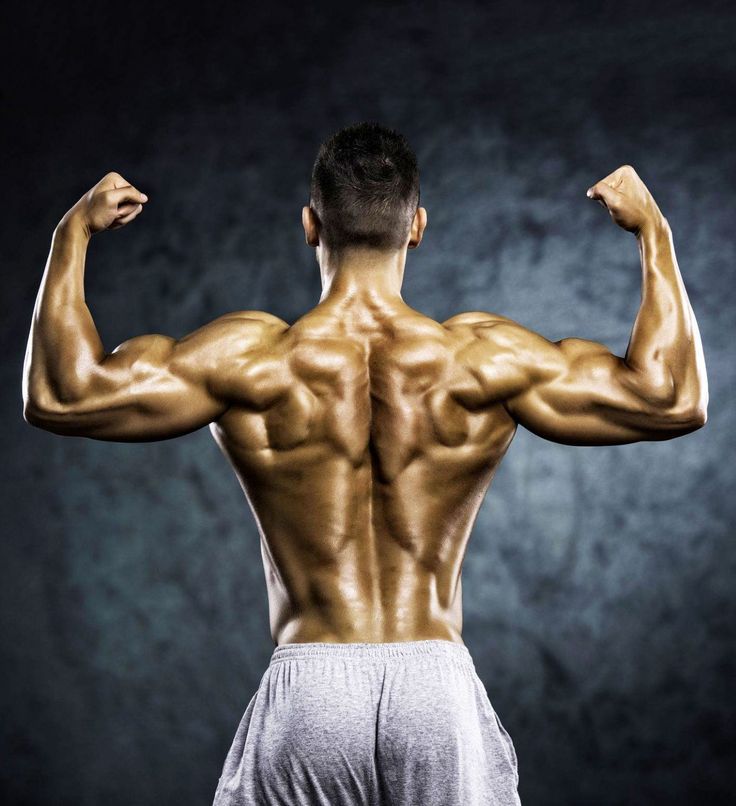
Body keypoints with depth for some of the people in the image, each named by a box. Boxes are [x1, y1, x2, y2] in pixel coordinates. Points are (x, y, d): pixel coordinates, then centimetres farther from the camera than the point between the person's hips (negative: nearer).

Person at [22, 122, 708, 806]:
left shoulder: (251, 360, -5)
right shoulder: (484, 358, -3)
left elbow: (59, 396, -5)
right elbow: (674, 401, -1)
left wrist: (73, 234, 6)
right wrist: (652, 232, 8)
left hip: (306, 693, 0)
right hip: (439, 687, 1)